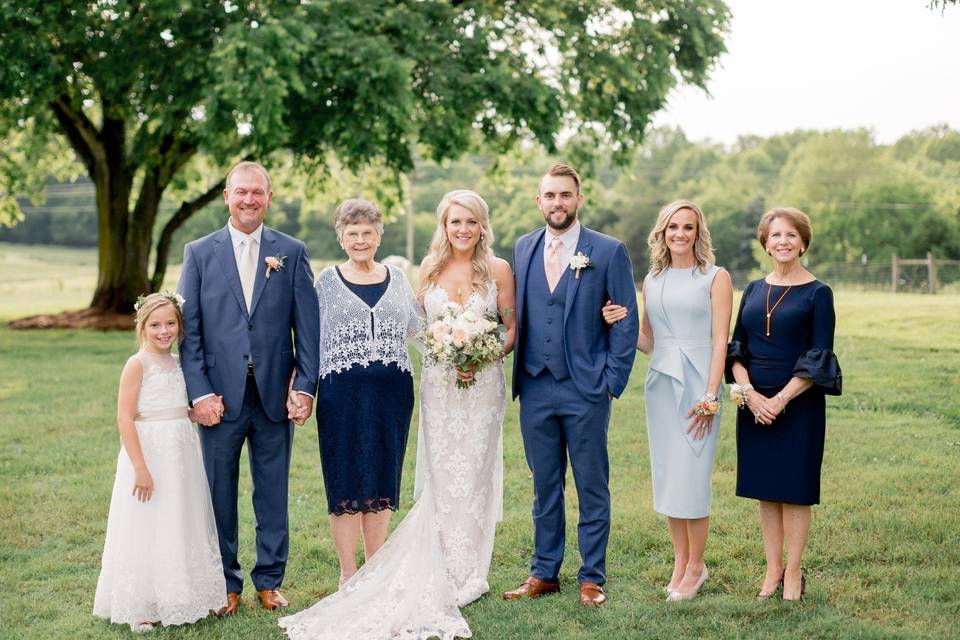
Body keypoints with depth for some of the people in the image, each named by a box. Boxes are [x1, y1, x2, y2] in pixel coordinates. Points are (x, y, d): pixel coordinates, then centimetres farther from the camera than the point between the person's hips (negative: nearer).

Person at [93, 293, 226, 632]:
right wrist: (140, 467, -21)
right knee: (147, 531, 0)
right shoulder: (137, 364, -11)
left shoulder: (177, 363, 10)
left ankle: (177, 600, 28)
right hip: (149, 454, -7)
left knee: (182, 528, 14)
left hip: (181, 455, 7)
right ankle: (140, 608, 12)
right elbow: (125, 418, -17)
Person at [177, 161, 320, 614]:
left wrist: (306, 385, -7)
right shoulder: (199, 253, 3)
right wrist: (200, 392, -8)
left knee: (273, 492, 9)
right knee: (219, 493, 7)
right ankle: (226, 584, 20)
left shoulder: (292, 252, 4)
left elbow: (307, 325, 2)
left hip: (275, 395, 0)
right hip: (220, 395, 0)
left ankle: (270, 580, 23)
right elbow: (188, 328, 0)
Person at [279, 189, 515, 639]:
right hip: (437, 383, 2)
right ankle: (444, 572, 14)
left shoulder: (498, 270, -2)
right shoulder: (429, 268, 5)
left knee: (473, 474, 3)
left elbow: (511, 330, 1)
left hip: (482, 383, -2)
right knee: (440, 476, 4)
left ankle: (469, 572, 16)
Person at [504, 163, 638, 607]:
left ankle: (592, 578, 15)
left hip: (586, 391, -3)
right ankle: (544, 573, 22)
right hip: (535, 388, 4)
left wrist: (613, 382, -8)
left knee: (592, 488, 5)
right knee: (544, 487, 12)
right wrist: (517, 375, 6)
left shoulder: (609, 251, -3)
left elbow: (626, 322, -2)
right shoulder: (523, 249, 9)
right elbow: (517, 314, 13)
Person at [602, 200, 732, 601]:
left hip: (697, 383, -5)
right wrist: (620, 323, -3)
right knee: (666, 476, 8)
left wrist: (710, 396, -14)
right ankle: (680, 561, 19)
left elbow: (720, 342, -7)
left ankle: (696, 566, 9)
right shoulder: (652, 280, 12)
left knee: (691, 478, -5)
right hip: (660, 383, 5)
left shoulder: (715, 278, -2)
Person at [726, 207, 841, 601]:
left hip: (798, 403, -4)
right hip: (754, 403, 4)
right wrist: (749, 393, -10)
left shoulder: (817, 294, -3)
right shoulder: (753, 291, 9)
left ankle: (793, 572, 13)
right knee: (765, 490, 9)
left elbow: (819, 358, -9)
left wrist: (780, 399, -16)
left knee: (794, 489, 2)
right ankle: (772, 570, 18)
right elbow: (736, 348, 6)